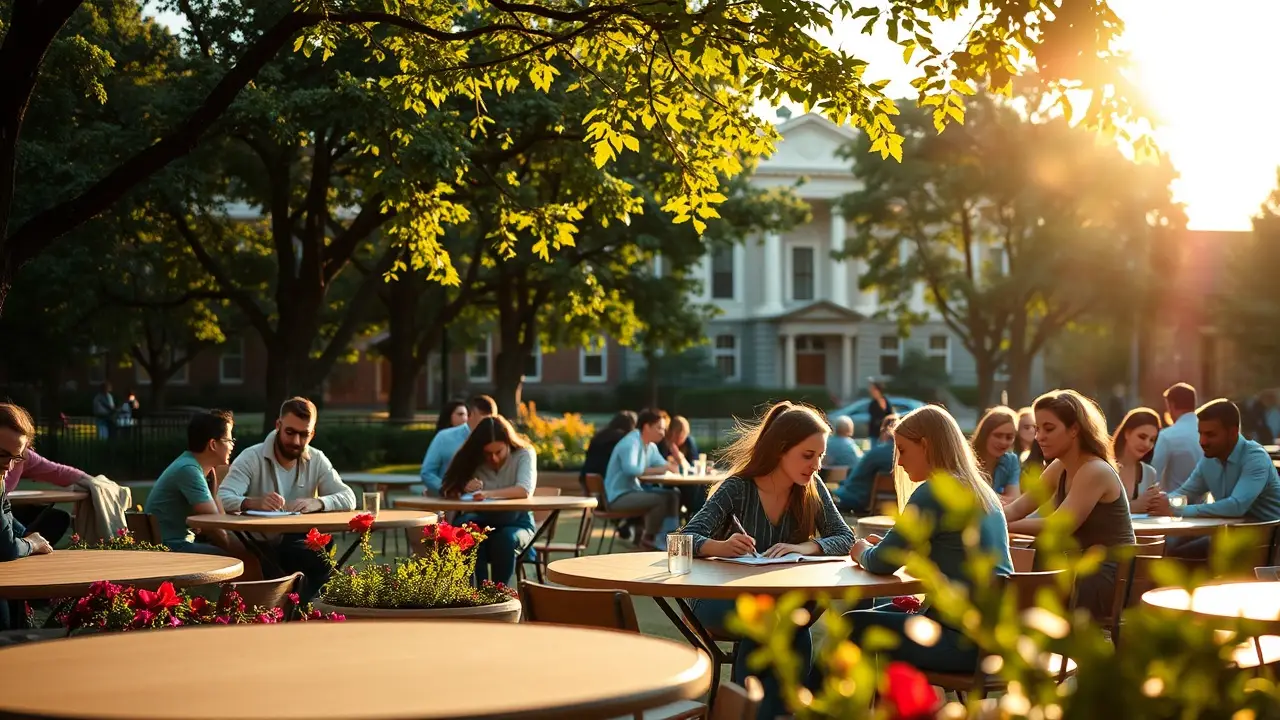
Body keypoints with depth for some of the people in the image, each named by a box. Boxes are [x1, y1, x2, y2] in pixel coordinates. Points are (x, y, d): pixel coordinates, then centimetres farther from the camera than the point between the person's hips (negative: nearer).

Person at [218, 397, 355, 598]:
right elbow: (222, 499, -21)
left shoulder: (317, 460, 6)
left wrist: (317, 503, -27)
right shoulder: (251, 458, -8)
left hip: (297, 545, 4)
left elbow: (348, 498, -4)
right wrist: (254, 502, -43)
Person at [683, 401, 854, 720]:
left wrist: (804, 547, -29)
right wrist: (721, 547, -45)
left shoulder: (813, 490, -2)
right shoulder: (736, 489, -14)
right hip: (720, 598, -3)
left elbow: (845, 538, -8)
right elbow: (687, 538, -22)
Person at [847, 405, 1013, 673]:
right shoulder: (983, 492, 13)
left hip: (965, 643, -9)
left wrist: (862, 552, 10)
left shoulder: (934, 493, -14)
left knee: (853, 625, 1)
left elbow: (882, 563, -12)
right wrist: (883, 545, 18)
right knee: (882, 613, 26)